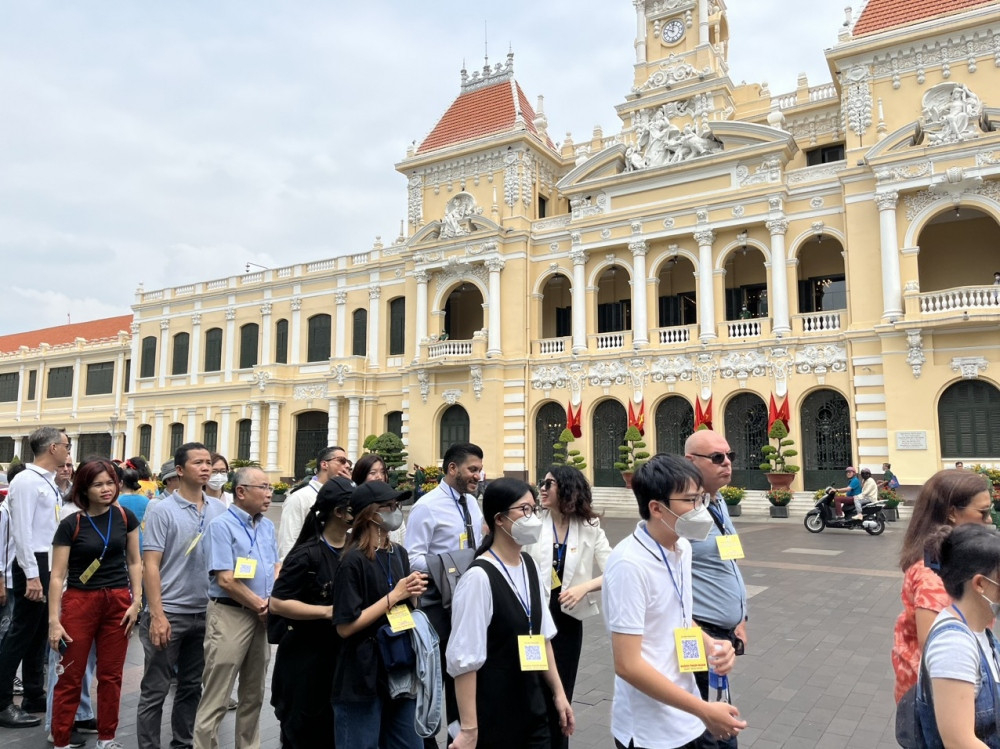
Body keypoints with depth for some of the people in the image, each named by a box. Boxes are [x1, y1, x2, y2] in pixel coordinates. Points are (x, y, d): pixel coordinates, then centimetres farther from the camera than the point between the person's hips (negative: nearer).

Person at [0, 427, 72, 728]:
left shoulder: (49, 483, 13)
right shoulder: (26, 481, -14)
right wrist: (32, 575, -22)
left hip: (51, 565, 9)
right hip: (33, 565, -9)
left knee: (39, 633, 16)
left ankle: (34, 696, 27)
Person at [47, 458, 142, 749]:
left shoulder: (125, 517, 1)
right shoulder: (70, 525, -6)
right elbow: (57, 576, -5)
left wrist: (136, 601, 0)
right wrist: (54, 620, -9)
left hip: (118, 602, 2)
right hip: (79, 602, -2)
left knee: (111, 675, 10)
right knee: (70, 678, 3)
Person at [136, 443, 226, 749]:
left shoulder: (219, 509, 4)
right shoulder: (162, 510, -8)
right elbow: (150, 565, -11)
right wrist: (157, 615, -16)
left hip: (206, 613, 5)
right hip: (169, 613, -4)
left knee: (192, 686, 17)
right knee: (155, 690, 6)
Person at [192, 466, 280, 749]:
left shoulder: (268, 526, 10)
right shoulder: (221, 525, -12)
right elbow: (226, 580, -17)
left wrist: (272, 602, -6)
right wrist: (261, 605, -9)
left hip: (263, 616, 7)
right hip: (230, 615, -7)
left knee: (254, 694, 17)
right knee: (216, 699, -2)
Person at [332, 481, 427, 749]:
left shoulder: (399, 554, 5)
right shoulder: (354, 561, -16)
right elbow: (345, 626, -19)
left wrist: (413, 595, -6)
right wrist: (394, 595, -18)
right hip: (363, 677, -6)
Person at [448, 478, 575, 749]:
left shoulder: (528, 565, 2)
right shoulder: (479, 577, -22)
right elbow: (465, 661, -19)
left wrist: (558, 693, 13)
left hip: (535, 708, 7)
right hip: (493, 718, -6)